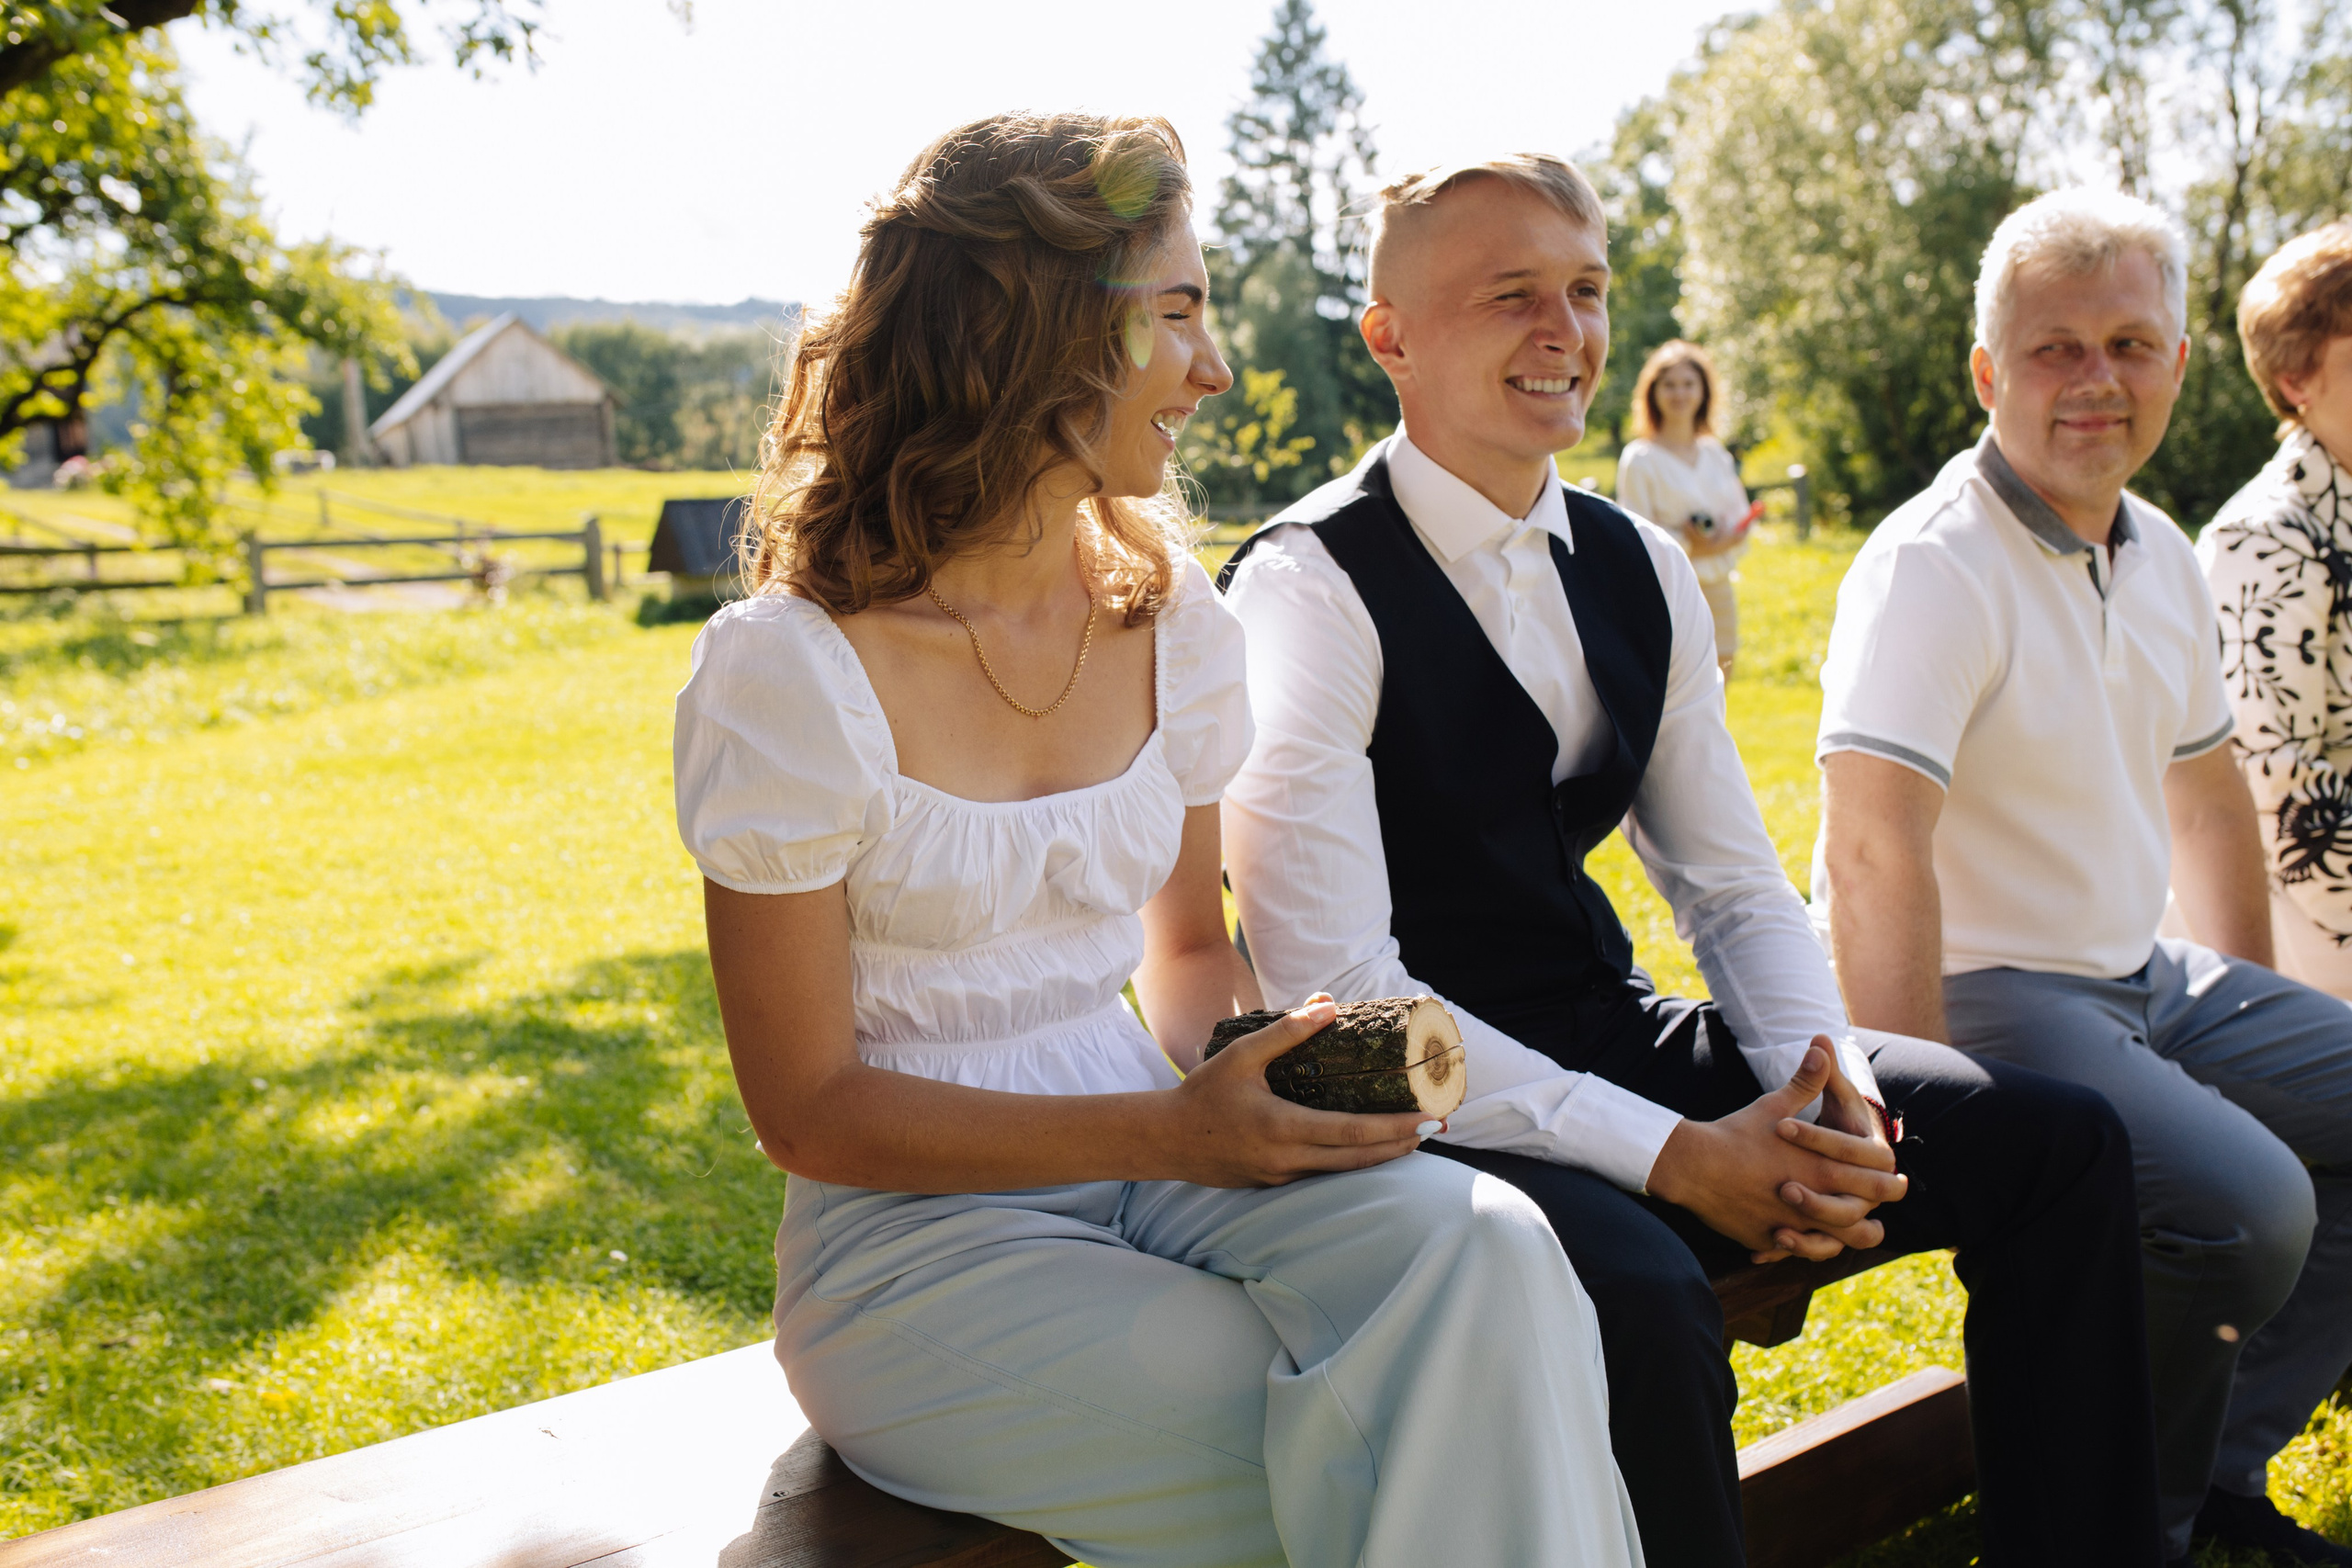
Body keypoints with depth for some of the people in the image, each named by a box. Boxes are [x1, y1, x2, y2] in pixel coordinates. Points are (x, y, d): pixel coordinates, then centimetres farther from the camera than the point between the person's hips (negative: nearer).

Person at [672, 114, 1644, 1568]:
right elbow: (809, 1107, -11)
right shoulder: (788, 666, -13)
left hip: (1155, 1157, 5)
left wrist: (1270, 1059, -12)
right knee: (1389, 1451, -24)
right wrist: (1169, 1134, -21)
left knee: (1479, 1242, -25)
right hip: (920, 1236, -5)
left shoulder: (1167, 613, 3)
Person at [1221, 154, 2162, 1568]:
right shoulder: (1308, 587, -15)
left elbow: (1736, 888, 12)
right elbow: (1333, 987, -22)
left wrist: (1819, 1073, -10)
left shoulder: (1642, 573, 8)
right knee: (1639, 1294, -36)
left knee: (2060, 1144, -2)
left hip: (1612, 1047, 7)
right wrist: (1672, 1156, -23)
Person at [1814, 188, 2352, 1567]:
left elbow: (2207, 799, 21)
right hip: (1985, 994, -9)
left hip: (2151, 980, 9)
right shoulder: (1933, 568, -18)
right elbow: (1872, 859, -28)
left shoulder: (2164, 559, 9)